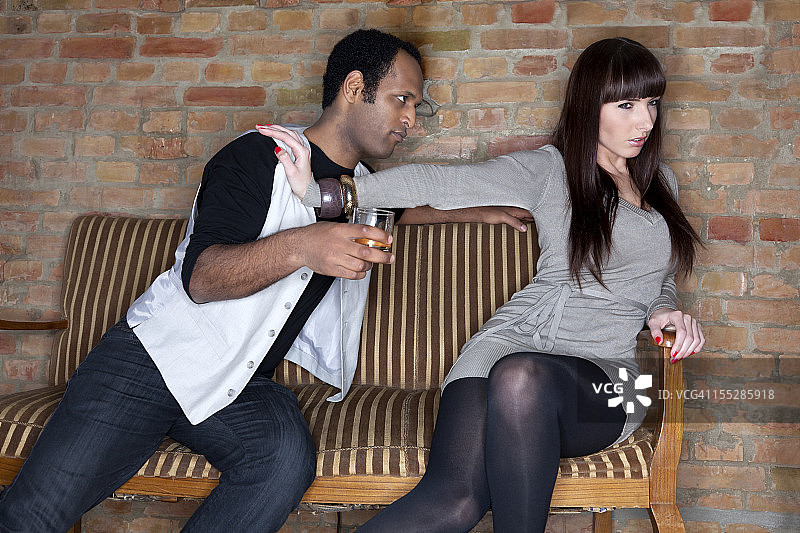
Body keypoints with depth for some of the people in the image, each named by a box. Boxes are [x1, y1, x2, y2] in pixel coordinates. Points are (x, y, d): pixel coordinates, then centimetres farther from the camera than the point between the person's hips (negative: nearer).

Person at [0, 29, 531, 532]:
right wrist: (297, 248, -34)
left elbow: (404, 207, 41)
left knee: (288, 456, -29)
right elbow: (199, 278, -17)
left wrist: (484, 211, 31)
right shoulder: (261, 156, -8)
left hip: (245, 387, 5)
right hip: (157, 352, -5)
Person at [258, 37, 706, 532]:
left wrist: (663, 310, 7)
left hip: (603, 374, 2)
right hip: (514, 337, -2)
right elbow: (441, 182, -5)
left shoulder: (662, 182, 23)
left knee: (522, 378, -38)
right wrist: (325, 192, -16)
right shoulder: (549, 167, 8)